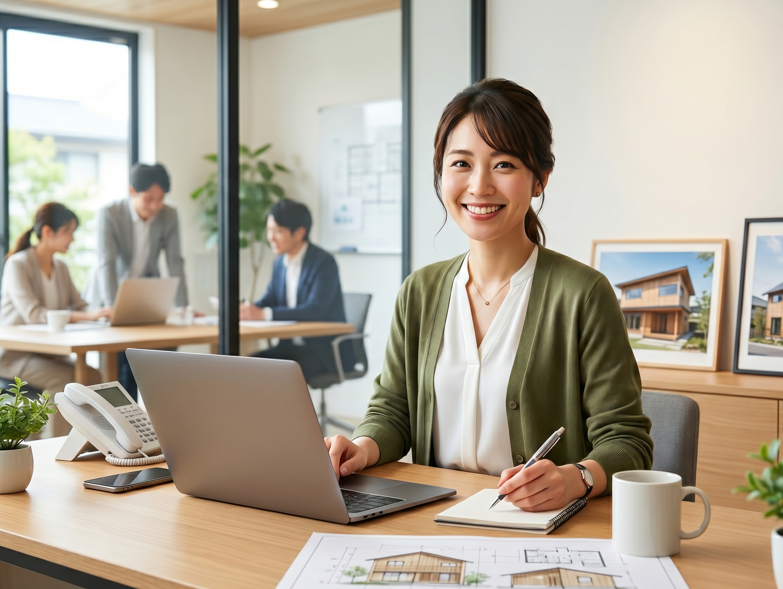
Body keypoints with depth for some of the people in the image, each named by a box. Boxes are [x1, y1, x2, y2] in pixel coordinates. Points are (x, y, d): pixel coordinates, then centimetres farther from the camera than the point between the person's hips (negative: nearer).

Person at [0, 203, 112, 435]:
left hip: (47, 351, 6)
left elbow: (79, 306, 6)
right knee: (66, 378, -30)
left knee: (91, 375, -20)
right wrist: (88, 316, -37)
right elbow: (32, 314, -28)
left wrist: (102, 313, -18)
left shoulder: (60, 268, 10)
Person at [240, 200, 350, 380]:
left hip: (326, 351, -7)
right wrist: (245, 309, -13)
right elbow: (268, 300, 11)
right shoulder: (280, 263, 10)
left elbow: (314, 310, -26)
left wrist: (263, 314, -34)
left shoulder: (324, 262, -15)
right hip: (291, 346, 7)